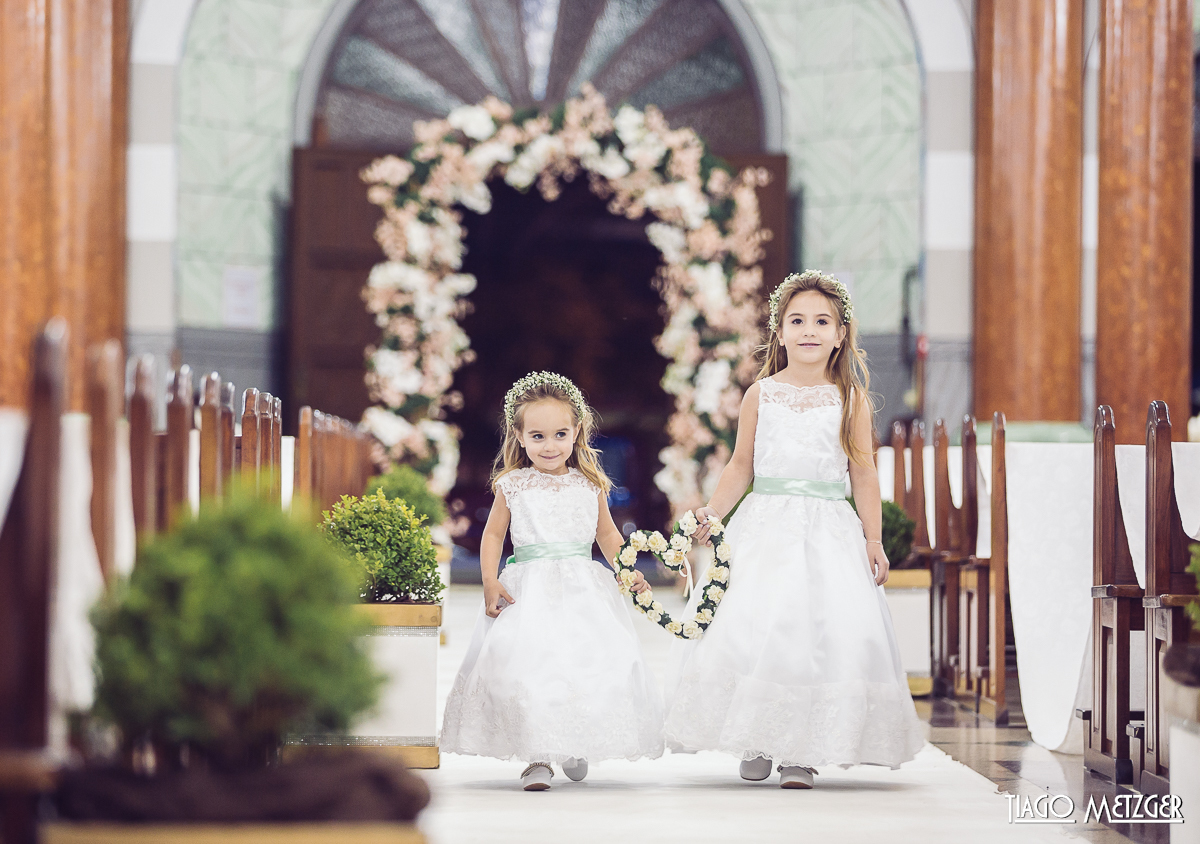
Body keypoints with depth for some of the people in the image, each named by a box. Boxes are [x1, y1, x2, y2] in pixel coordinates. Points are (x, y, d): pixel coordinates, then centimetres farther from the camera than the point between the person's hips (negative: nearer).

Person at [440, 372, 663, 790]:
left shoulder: (589, 485, 8)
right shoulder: (512, 486, 3)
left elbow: (607, 532, 20)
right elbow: (493, 535, 11)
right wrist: (490, 583, -2)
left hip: (584, 589, 2)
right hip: (530, 590, -2)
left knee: (599, 661, -9)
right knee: (526, 661, -17)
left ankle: (575, 748, 13)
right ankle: (537, 756, -8)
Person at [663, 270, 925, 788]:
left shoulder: (850, 399, 5)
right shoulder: (761, 395, 6)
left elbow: (863, 472, 6)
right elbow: (741, 465, 10)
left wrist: (873, 539, 1)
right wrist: (712, 513, -3)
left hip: (828, 531, 0)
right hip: (767, 526, 0)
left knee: (829, 628, -10)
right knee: (755, 625, -9)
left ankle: (802, 754, -2)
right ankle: (754, 744, 5)